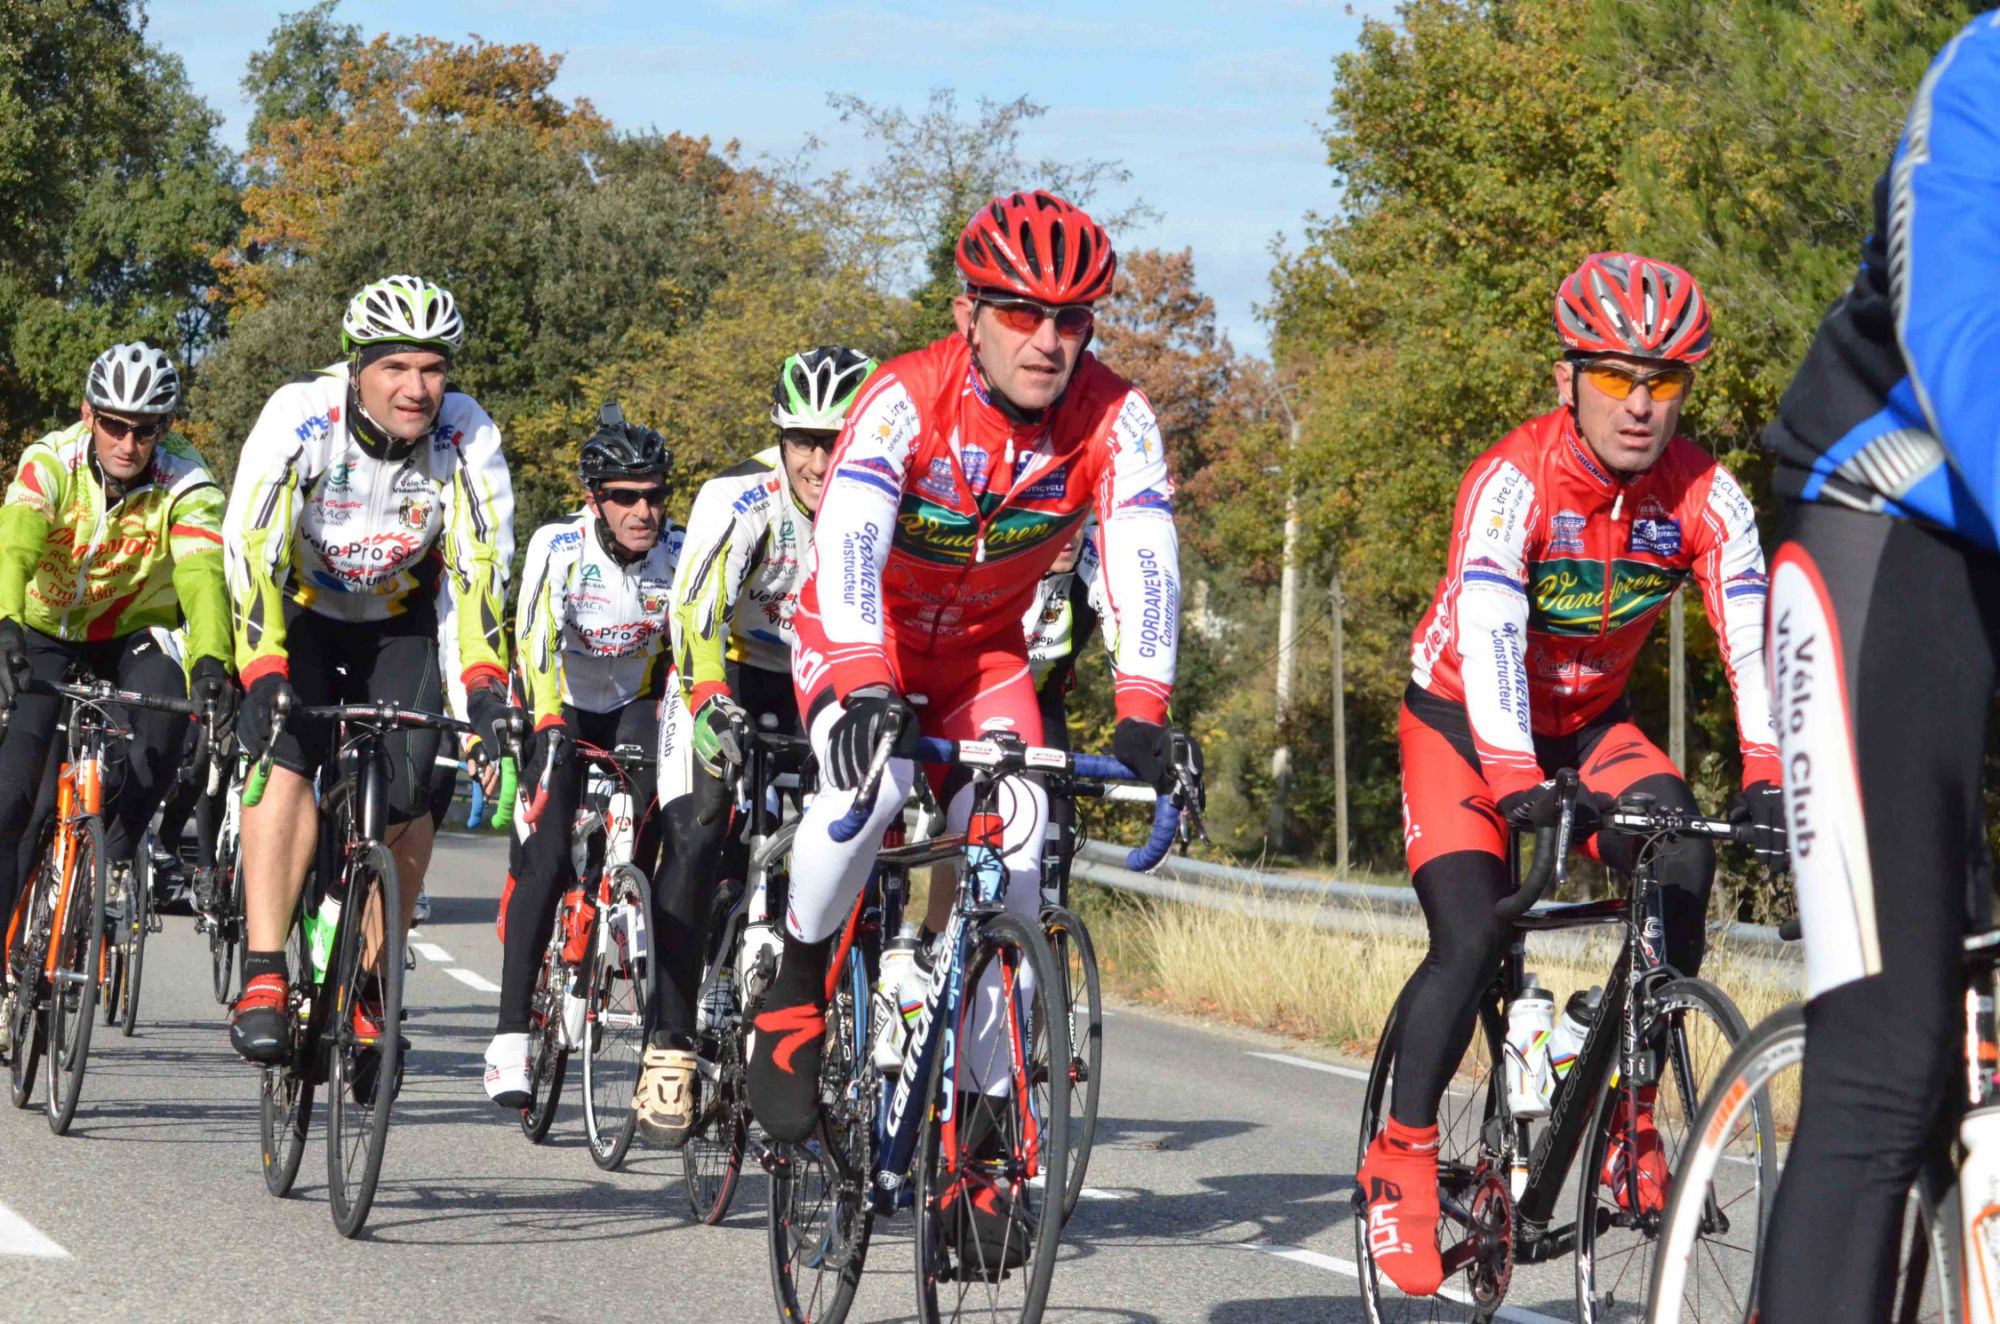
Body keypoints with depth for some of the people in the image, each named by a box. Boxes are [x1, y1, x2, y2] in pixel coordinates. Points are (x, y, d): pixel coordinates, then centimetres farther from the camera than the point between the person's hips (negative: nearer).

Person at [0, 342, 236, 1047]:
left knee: (166, 722, -32)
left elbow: (202, 574, -39)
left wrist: (210, 660, -58)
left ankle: (115, 858, -10)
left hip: (137, 635, 0)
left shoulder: (187, 484, -24)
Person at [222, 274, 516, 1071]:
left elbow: (481, 565, -26)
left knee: (408, 807, -13)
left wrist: (485, 684, -39)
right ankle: (262, 979, -27)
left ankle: (368, 990, 6)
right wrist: (261, 675, -45)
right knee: (286, 758, -27)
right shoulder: (300, 418, -27)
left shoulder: (466, 437, -22)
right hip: (300, 615, -2)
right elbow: (253, 550, -33)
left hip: (399, 623, 2)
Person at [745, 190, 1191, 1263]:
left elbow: (1143, 561, -31)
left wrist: (1143, 714, -46)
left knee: (1015, 849, -18)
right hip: (860, 639, -3)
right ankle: (797, 992, -6)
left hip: (983, 655, 3)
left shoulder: (1113, 420, -20)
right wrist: (863, 688, -57)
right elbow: (846, 539, -41)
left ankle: (980, 1129, -9)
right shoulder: (905, 399, -28)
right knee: (870, 786, -34)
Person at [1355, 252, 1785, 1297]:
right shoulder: (1514, 481, -28)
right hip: (1464, 721, -4)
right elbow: (1487, 636, -40)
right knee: (1472, 941, -21)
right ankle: (1400, 1156, -3)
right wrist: (1518, 786, -54)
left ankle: (1630, 1114, -9)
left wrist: (1768, 779, -43)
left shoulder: (1702, 495, -17)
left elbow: (1754, 636, -27)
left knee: (1683, 865, -22)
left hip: (1589, 722, 4)